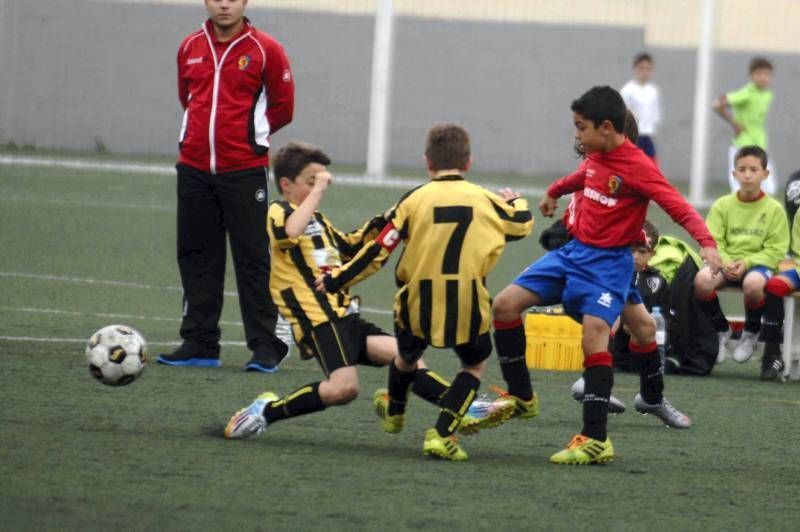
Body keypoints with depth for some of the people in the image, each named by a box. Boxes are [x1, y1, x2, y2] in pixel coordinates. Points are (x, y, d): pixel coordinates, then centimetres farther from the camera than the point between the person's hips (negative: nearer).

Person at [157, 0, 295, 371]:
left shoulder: (265, 50, -4)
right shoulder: (190, 48, 8)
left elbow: (283, 107, 2)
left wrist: (250, 134, 7)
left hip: (245, 171, -5)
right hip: (194, 169, 5)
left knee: (253, 259, -3)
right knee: (196, 258, 8)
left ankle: (264, 347, -1)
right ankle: (199, 344, 15)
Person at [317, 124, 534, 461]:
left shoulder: (415, 200, -2)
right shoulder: (484, 200, 3)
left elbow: (379, 251, -2)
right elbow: (522, 225, 23)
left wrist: (336, 280, 9)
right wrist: (515, 201, 46)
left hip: (418, 306, 1)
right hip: (467, 307, -1)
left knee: (407, 357, 29)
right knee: (475, 364, 19)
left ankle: (395, 411, 55)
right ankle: (441, 434, 1)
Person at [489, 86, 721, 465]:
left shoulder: (637, 167, -18)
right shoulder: (595, 159, 5)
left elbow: (678, 207, -26)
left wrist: (706, 242, -43)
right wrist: (554, 192, 51)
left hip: (608, 262, -8)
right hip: (574, 251, 8)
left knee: (594, 332, -24)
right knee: (505, 304, 1)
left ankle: (595, 439, -24)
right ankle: (520, 396, 16)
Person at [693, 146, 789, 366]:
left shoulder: (774, 209, 1)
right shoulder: (722, 206, 7)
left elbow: (776, 250, -3)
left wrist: (746, 263, -16)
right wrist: (724, 263, -18)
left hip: (759, 264, -2)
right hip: (726, 263, 2)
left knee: (752, 283, -40)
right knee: (701, 279, -31)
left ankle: (751, 333, -7)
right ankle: (721, 331, -3)